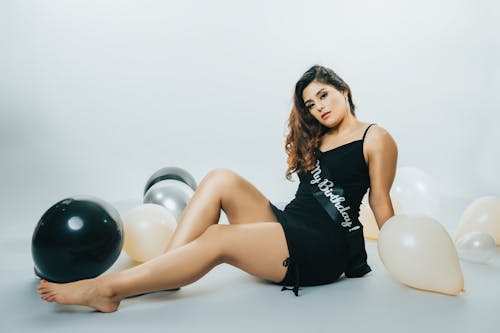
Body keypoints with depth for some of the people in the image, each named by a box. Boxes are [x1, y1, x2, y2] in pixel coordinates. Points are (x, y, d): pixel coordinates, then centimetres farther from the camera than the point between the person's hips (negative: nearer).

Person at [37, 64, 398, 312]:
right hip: (287, 223, 7)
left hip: (325, 246, -7)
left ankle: (106, 288, -24)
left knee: (217, 238, -26)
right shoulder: (314, 139, 21)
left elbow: (381, 203, 1)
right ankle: (163, 274, -21)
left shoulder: (375, 139, 2)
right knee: (221, 179, -13)